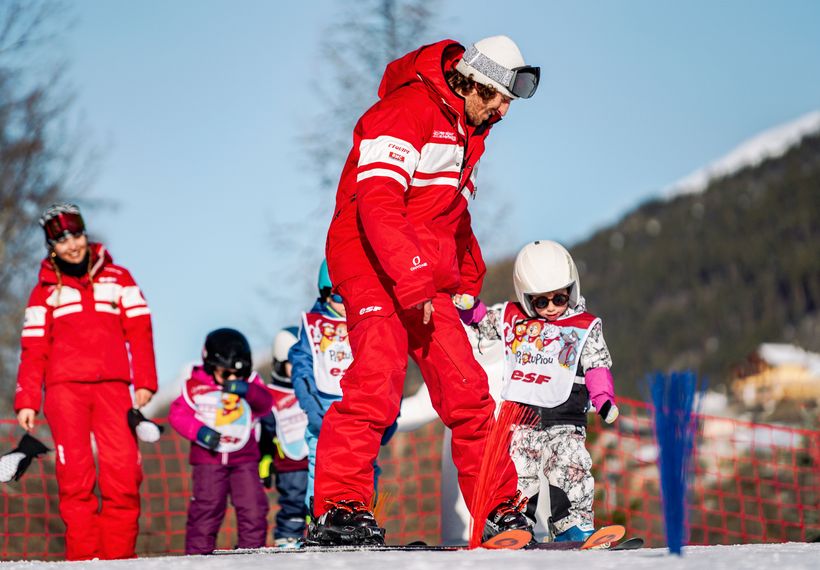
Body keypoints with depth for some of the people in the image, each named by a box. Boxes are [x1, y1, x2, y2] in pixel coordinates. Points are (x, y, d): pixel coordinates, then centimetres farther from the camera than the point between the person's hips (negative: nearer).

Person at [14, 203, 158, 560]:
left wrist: (144, 382, -1)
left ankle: (119, 555, -9)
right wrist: (27, 402, 6)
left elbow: (139, 331, 10)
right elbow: (33, 350, 14)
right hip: (64, 387, 0)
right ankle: (83, 555, -10)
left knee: (123, 470, -13)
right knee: (75, 473, -11)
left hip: (112, 386, 0)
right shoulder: (46, 289, 17)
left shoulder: (117, 279, 16)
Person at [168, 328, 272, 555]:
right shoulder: (196, 386, -5)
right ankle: (198, 553, 3)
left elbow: (266, 404, -14)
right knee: (207, 506, -6)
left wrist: (246, 390, -32)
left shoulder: (250, 383, 2)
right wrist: (199, 431, -19)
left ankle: (251, 549, 8)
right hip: (209, 457, -2)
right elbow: (178, 414, -3)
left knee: (253, 506, -3)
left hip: (244, 457, 2)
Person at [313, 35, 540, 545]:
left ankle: (500, 511, 13)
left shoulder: (468, 129, 18)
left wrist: (468, 276, 27)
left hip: (427, 282, 9)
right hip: (375, 270, -9)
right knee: (377, 384, -23)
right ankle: (339, 507, -23)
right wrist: (411, 280, -28)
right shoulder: (406, 113, -13)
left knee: (467, 391, 6)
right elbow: (377, 202, -23)